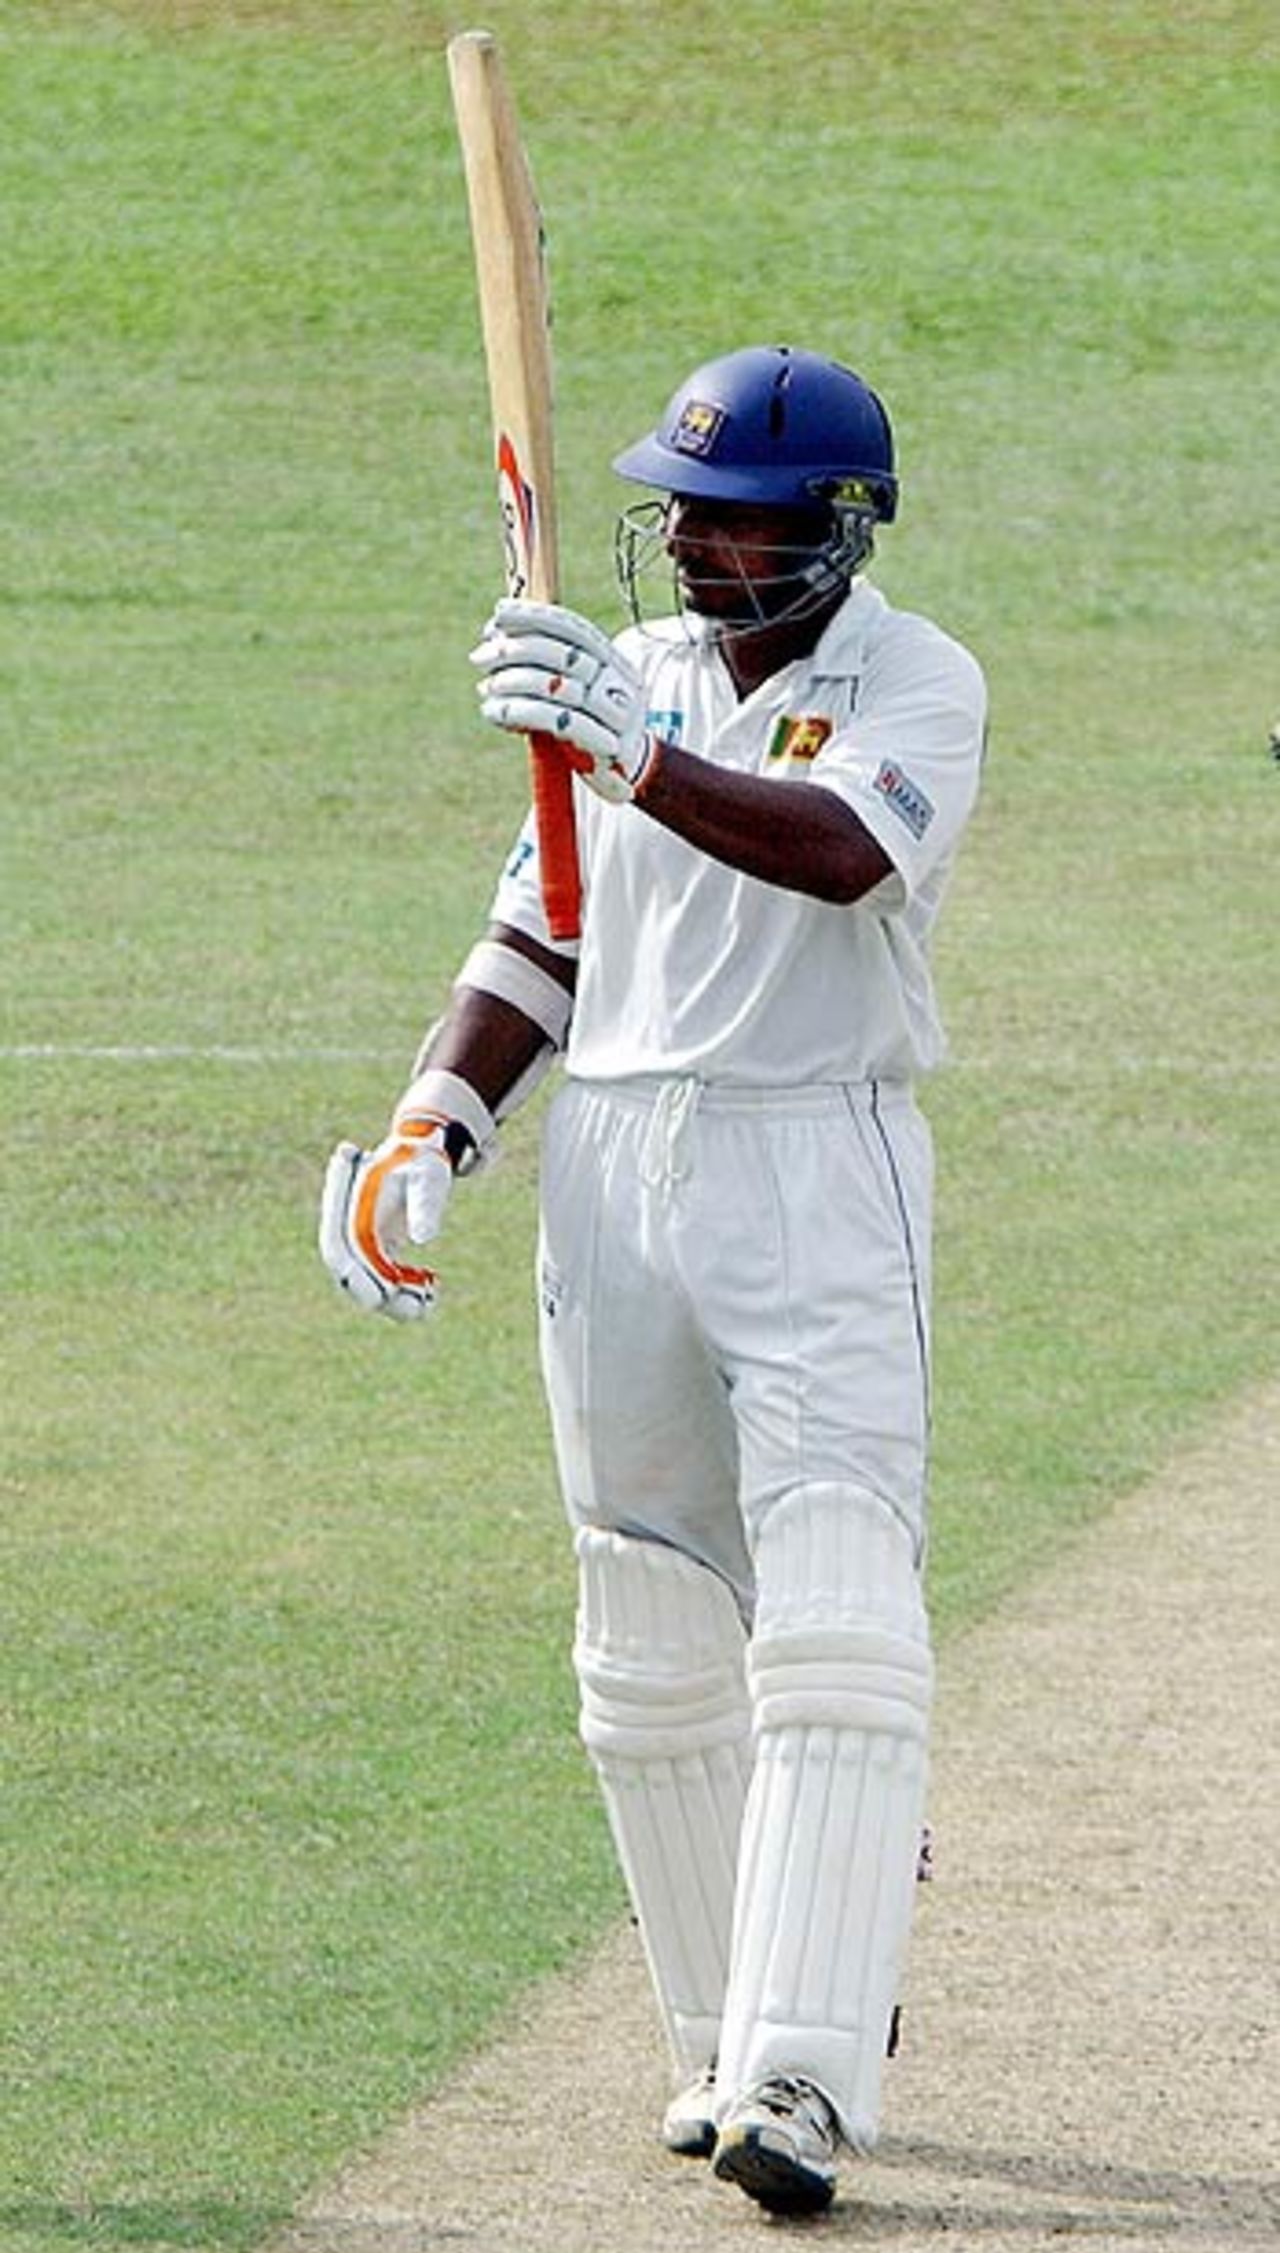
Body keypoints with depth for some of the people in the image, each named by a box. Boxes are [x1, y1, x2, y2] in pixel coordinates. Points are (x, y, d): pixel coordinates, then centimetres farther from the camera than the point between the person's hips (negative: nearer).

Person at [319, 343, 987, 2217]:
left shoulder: (915, 682, -5)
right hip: (614, 1167, 6)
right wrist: (429, 1132, 4)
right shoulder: (632, 672, 12)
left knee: (833, 1627, -15)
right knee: (653, 1655, 8)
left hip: (821, 1168, -6)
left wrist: (629, 745, -37)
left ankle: (802, 2077, -20)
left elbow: (839, 852, -26)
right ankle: (725, 2042, 18)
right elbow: (540, 938, 17)